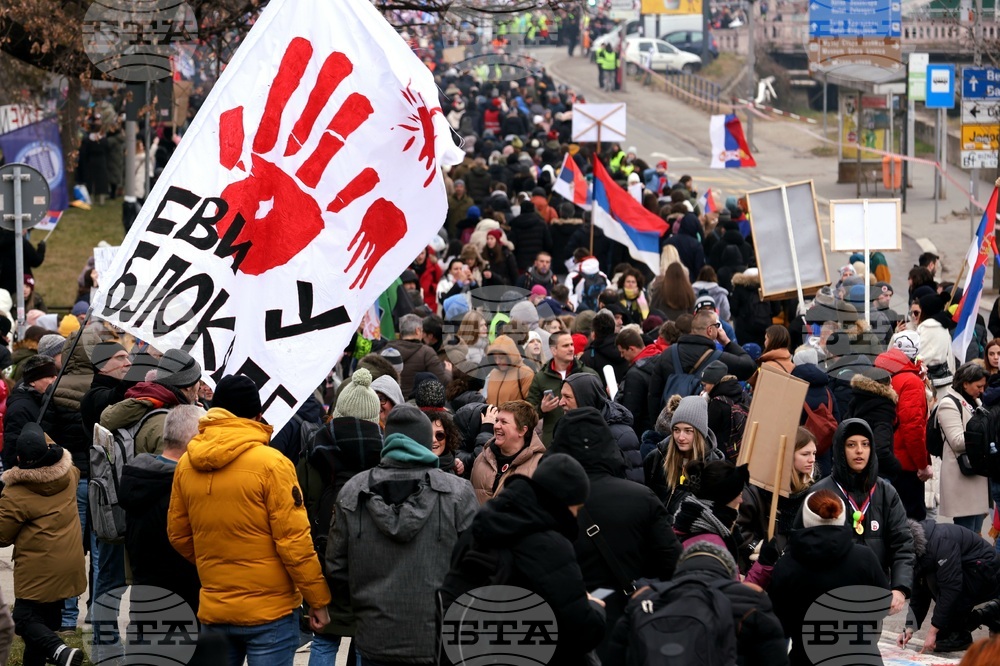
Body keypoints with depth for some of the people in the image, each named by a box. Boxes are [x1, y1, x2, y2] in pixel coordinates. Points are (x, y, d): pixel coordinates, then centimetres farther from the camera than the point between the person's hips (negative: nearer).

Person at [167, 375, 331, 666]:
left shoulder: (186, 464, 1)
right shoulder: (270, 462, -14)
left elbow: (178, 534, 11)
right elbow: (293, 539, -15)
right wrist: (318, 600, -6)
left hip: (213, 610, 5)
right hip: (269, 611, -5)